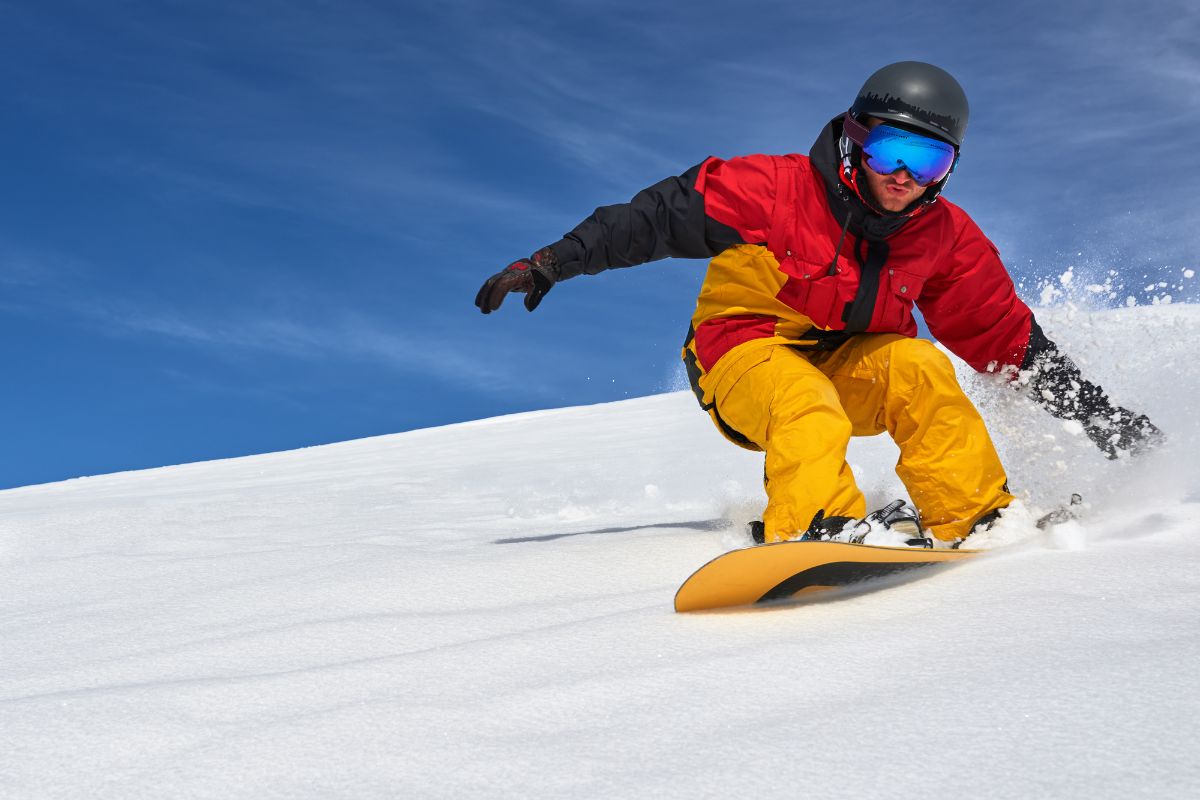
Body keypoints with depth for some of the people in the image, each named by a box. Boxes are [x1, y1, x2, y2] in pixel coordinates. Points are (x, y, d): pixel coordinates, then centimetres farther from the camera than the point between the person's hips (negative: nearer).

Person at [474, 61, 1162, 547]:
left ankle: (975, 520, -25)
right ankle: (817, 526, -55)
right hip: (750, 352, -3)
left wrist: (1096, 411, 3)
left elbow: (1006, 337, 4)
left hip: (851, 362, 4)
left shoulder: (946, 238, -5)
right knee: (807, 407, -35)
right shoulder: (776, 189, -18)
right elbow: (660, 216, -14)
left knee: (919, 369, -25)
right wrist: (555, 261, -18)